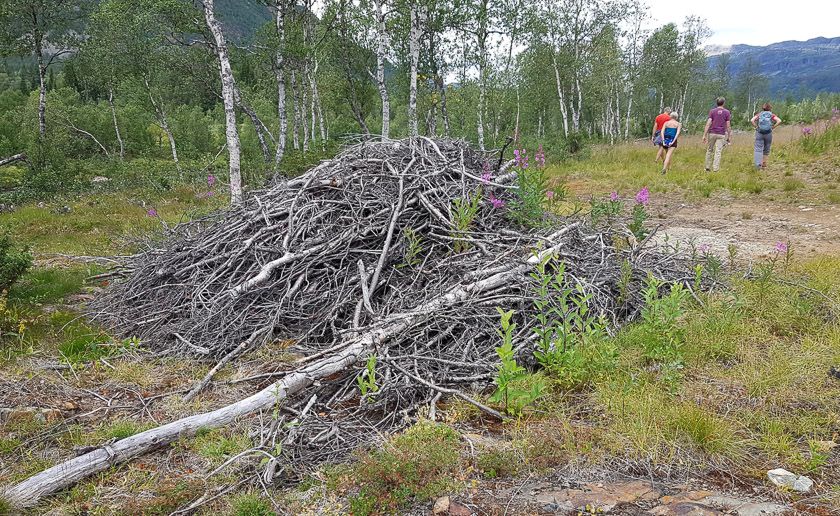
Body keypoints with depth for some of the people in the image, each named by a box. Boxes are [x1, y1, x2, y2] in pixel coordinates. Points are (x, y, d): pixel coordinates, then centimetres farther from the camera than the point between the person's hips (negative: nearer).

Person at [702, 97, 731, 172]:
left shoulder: (712, 111, 1)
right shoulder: (727, 112, 2)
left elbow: (708, 123, -7)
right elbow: (728, 125, 0)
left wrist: (704, 135, -8)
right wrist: (729, 136, 6)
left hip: (712, 133, 1)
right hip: (721, 135, -1)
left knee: (709, 150, 12)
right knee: (718, 152, -3)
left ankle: (707, 167, 13)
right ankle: (716, 169, -7)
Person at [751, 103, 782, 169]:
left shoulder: (759, 114, 7)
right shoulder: (772, 115, 5)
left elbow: (752, 120, -8)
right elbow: (779, 121, -8)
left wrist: (756, 127, 0)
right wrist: (773, 127, 0)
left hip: (759, 133, 0)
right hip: (768, 133, 0)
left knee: (758, 149, -3)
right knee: (766, 150, 14)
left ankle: (758, 164, -18)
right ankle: (764, 164, 18)